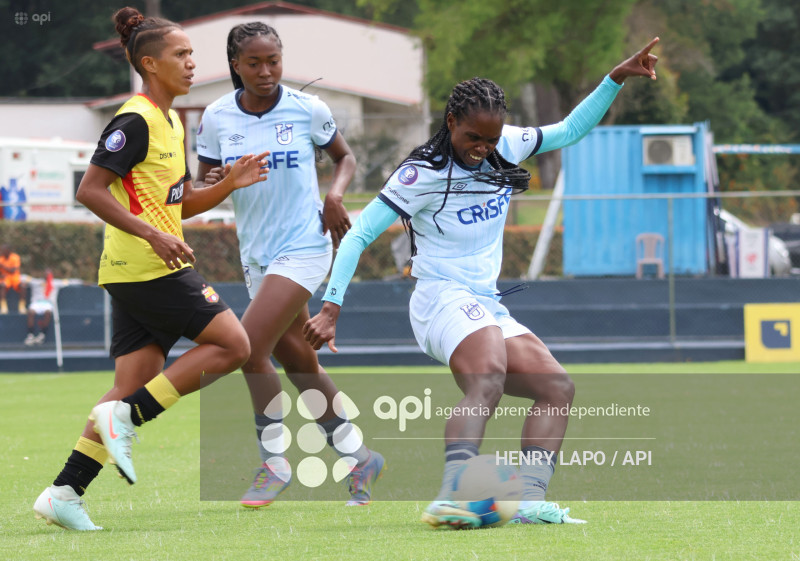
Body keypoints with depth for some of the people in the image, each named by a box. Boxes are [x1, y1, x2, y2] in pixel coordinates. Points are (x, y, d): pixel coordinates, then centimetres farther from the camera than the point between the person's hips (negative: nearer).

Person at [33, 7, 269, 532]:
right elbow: (90, 190, -17)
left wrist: (230, 183, 9)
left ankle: (64, 493, 2)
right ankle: (126, 416, -10)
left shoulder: (171, 122, 19)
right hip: (151, 269, -9)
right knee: (232, 344, -9)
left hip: (135, 273, 9)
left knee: (133, 387, 5)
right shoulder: (137, 121, -11)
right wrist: (153, 235, -22)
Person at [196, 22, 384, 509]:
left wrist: (335, 194, -9)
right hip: (256, 251, 5)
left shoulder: (308, 110, -6)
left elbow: (345, 157, 10)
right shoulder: (217, 117, 0)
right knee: (298, 362, 10)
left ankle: (274, 464, -7)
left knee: (250, 347, -18)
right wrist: (214, 183, -16)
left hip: (303, 245, -5)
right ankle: (358, 457, 26)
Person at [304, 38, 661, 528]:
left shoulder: (504, 147, 8)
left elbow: (569, 130, 21)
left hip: (489, 310, 8)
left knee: (558, 388, -4)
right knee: (488, 381, -34)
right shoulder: (424, 173, -10)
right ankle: (451, 499, -52)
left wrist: (618, 79, 10)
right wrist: (331, 308, -15)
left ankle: (530, 499, -17)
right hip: (444, 299, -8)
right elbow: (359, 235, -9)